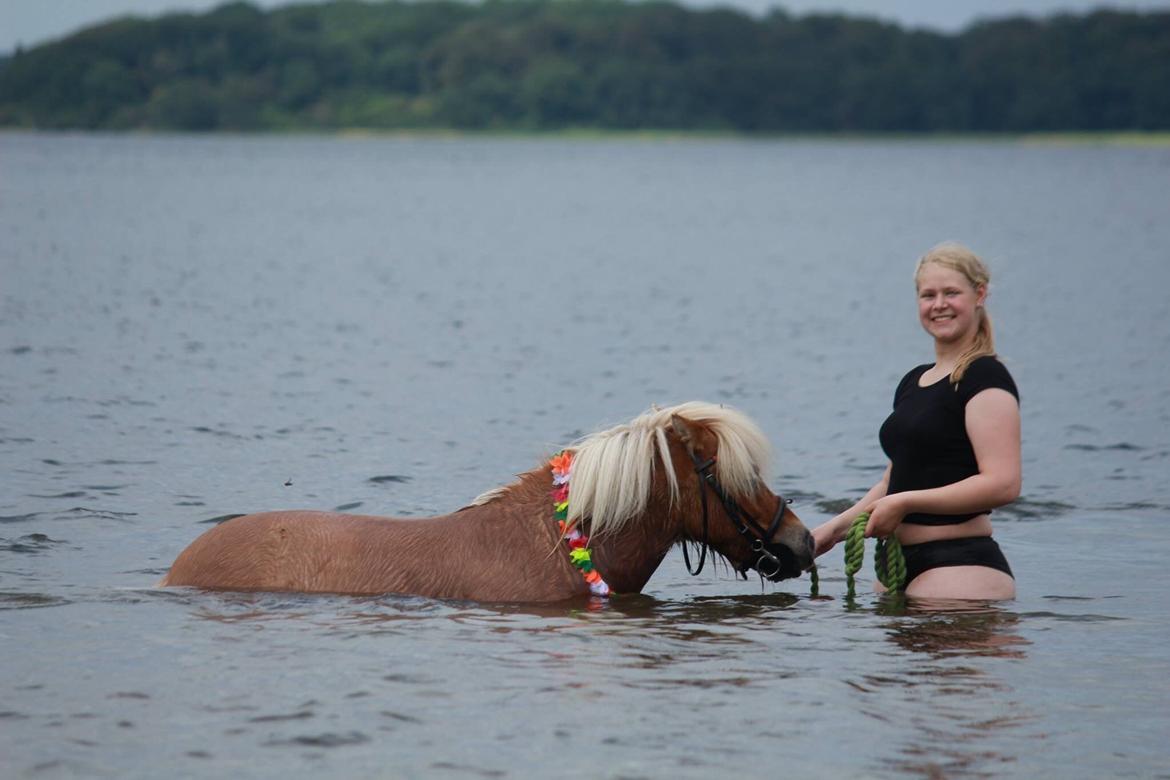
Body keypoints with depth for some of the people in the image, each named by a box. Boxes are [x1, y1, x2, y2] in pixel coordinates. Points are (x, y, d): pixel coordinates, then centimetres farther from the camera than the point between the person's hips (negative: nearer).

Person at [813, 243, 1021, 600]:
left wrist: (904, 503, -16)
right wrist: (835, 528, 11)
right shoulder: (913, 382, 19)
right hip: (898, 564, 9)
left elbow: (1003, 484, -19)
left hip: (961, 566, -8)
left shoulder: (986, 378, -8)